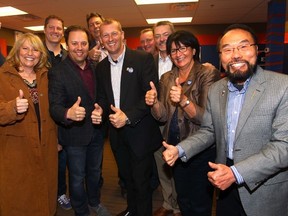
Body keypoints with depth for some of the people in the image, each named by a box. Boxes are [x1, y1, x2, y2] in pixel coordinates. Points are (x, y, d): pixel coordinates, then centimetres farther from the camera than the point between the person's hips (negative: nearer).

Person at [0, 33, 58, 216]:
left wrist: (57, 138, 13)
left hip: (46, 147, 4)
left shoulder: (45, 76, 9)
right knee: (19, 197, 9)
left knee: (45, 191, 16)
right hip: (16, 150, -3)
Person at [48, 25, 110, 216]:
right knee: (77, 177, 15)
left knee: (95, 171, 25)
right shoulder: (57, 72, -15)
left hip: (97, 131, 5)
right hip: (75, 135, -4)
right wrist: (68, 113, -42)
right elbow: (54, 107, -22)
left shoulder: (96, 68, -1)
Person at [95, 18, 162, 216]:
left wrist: (128, 116, -23)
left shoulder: (143, 59, -11)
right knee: (127, 177, 24)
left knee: (142, 181, 9)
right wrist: (100, 109, -8)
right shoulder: (101, 67, 7)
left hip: (140, 131, -5)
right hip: (116, 132, 6)